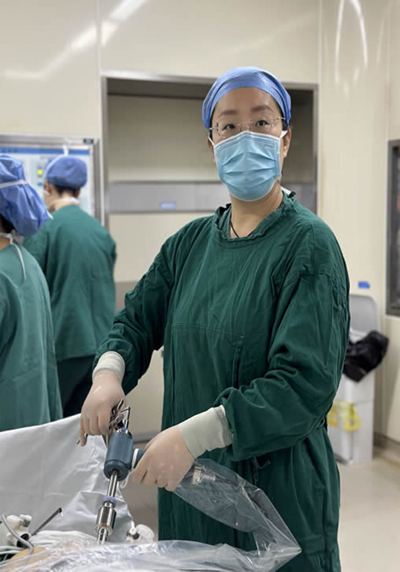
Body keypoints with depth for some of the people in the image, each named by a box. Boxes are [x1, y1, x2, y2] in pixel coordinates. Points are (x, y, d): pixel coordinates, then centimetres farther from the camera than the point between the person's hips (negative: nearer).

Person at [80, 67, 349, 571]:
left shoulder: (308, 245, -14)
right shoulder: (190, 243, 6)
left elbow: (306, 384, -22)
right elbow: (136, 321, 13)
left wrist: (194, 434, -28)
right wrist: (109, 370, -9)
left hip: (277, 486, -5)